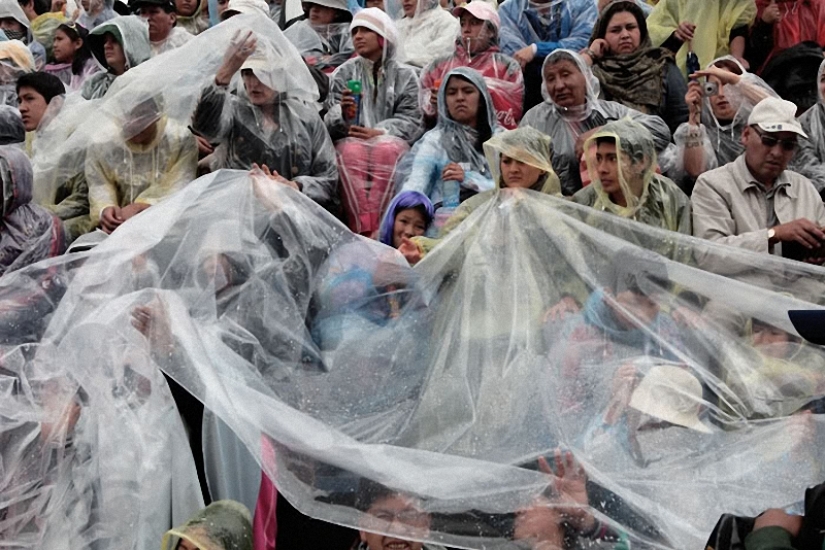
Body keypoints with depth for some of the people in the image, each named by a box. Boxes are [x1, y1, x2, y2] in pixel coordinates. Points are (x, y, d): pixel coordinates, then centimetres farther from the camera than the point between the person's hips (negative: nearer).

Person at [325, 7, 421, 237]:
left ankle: (375, 228, -39)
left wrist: (378, 132, -15)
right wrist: (344, 116, -21)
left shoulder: (404, 75, 12)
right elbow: (331, 121, 3)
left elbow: (411, 121, 2)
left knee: (386, 148, -35)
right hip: (351, 140, 1)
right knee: (352, 151, -35)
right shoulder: (344, 73, 13)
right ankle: (363, 229, -42)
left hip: (391, 142, 0)